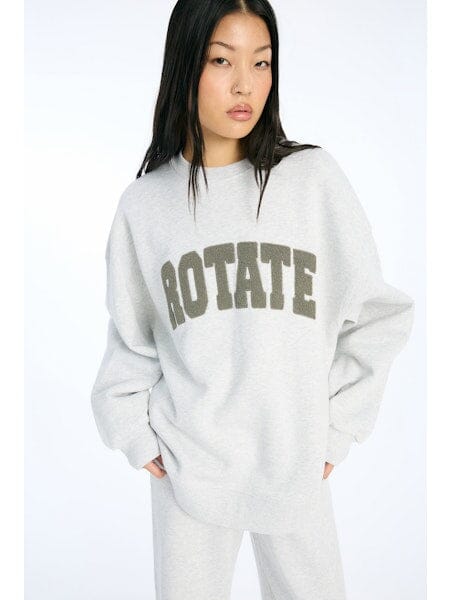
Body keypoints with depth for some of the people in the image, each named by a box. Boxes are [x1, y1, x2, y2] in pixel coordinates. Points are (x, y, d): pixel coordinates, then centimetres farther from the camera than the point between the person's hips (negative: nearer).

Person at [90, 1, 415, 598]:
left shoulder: (314, 177, -5)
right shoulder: (143, 203, -1)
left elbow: (376, 315, 0)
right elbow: (131, 342, 9)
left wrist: (337, 428, -1)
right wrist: (135, 433, -1)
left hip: (297, 469, 0)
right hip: (187, 471, 1)